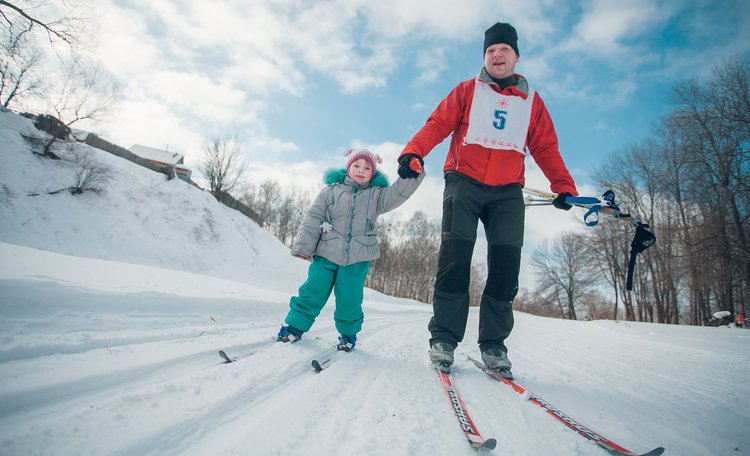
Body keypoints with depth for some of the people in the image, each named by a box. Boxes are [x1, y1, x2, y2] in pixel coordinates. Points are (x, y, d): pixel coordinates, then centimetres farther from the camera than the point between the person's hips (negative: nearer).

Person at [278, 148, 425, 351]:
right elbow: (313, 218, 2)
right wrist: (304, 246, -3)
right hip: (326, 253, 0)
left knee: (349, 297, 3)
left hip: (358, 258, 0)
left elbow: (397, 194, -9)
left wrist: (411, 175, -24)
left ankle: (348, 331, 26)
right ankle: (296, 324, 20)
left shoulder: (376, 194, 7)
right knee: (314, 290, 2)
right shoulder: (332, 190, 3)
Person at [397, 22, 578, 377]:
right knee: (456, 253, -13)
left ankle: (493, 343, 1)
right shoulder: (468, 90, 14)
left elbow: (546, 148, 16)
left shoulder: (532, 100, 19)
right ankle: (444, 337, -4)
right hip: (464, 181, -2)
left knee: (506, 260, -8)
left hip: (508, 191, 2)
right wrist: (412, 152, -17)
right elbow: (438, 124, 2)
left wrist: (564, 187, 2)